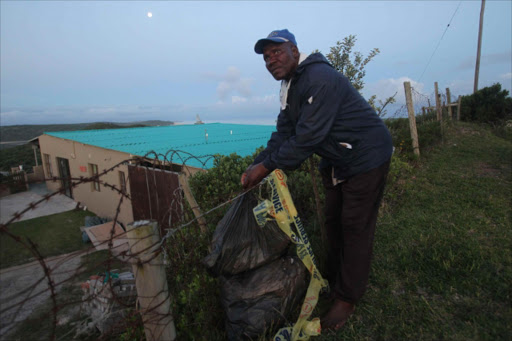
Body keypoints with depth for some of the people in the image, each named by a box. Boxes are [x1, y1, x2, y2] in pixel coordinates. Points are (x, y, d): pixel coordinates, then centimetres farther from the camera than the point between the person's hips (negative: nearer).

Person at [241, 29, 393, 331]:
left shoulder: (320, 79, -25)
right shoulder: (290, 88, 6)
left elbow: (307, 137, -31)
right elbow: (284, 134, 3)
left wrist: (267, 166, -25)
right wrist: (257, 165, -8)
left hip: (365, 157, -9)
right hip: (335, 160, 9)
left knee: (355, 228, 0)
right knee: (334, 222, 16)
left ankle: (347, 298, 18)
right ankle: (334, 281, 35)